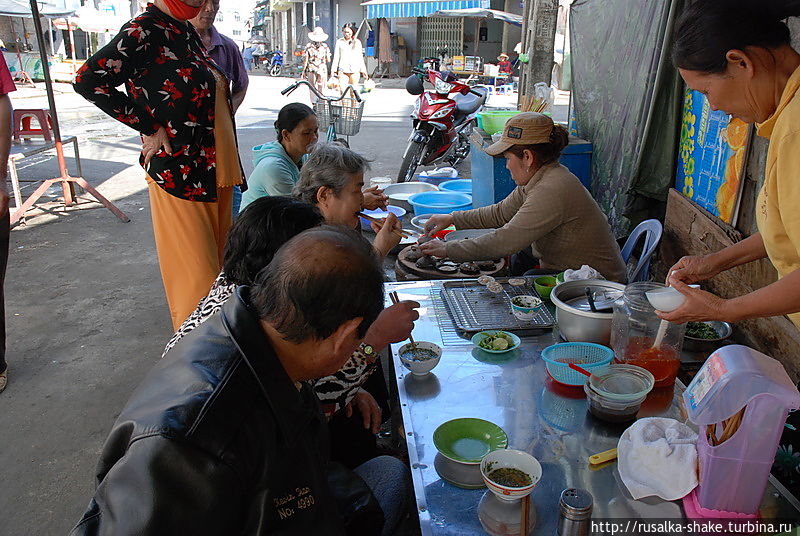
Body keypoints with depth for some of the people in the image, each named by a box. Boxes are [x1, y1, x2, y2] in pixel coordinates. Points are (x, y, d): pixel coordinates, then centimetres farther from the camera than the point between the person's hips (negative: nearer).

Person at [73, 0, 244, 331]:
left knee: (219, 263, 16)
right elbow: (88, 80, -19)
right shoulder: (144, 31, -11)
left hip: (216, 171, 9)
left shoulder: (186, 32, 14)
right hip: (180, 173, -8)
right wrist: (150, 128, -15)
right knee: (197, 275, -3)